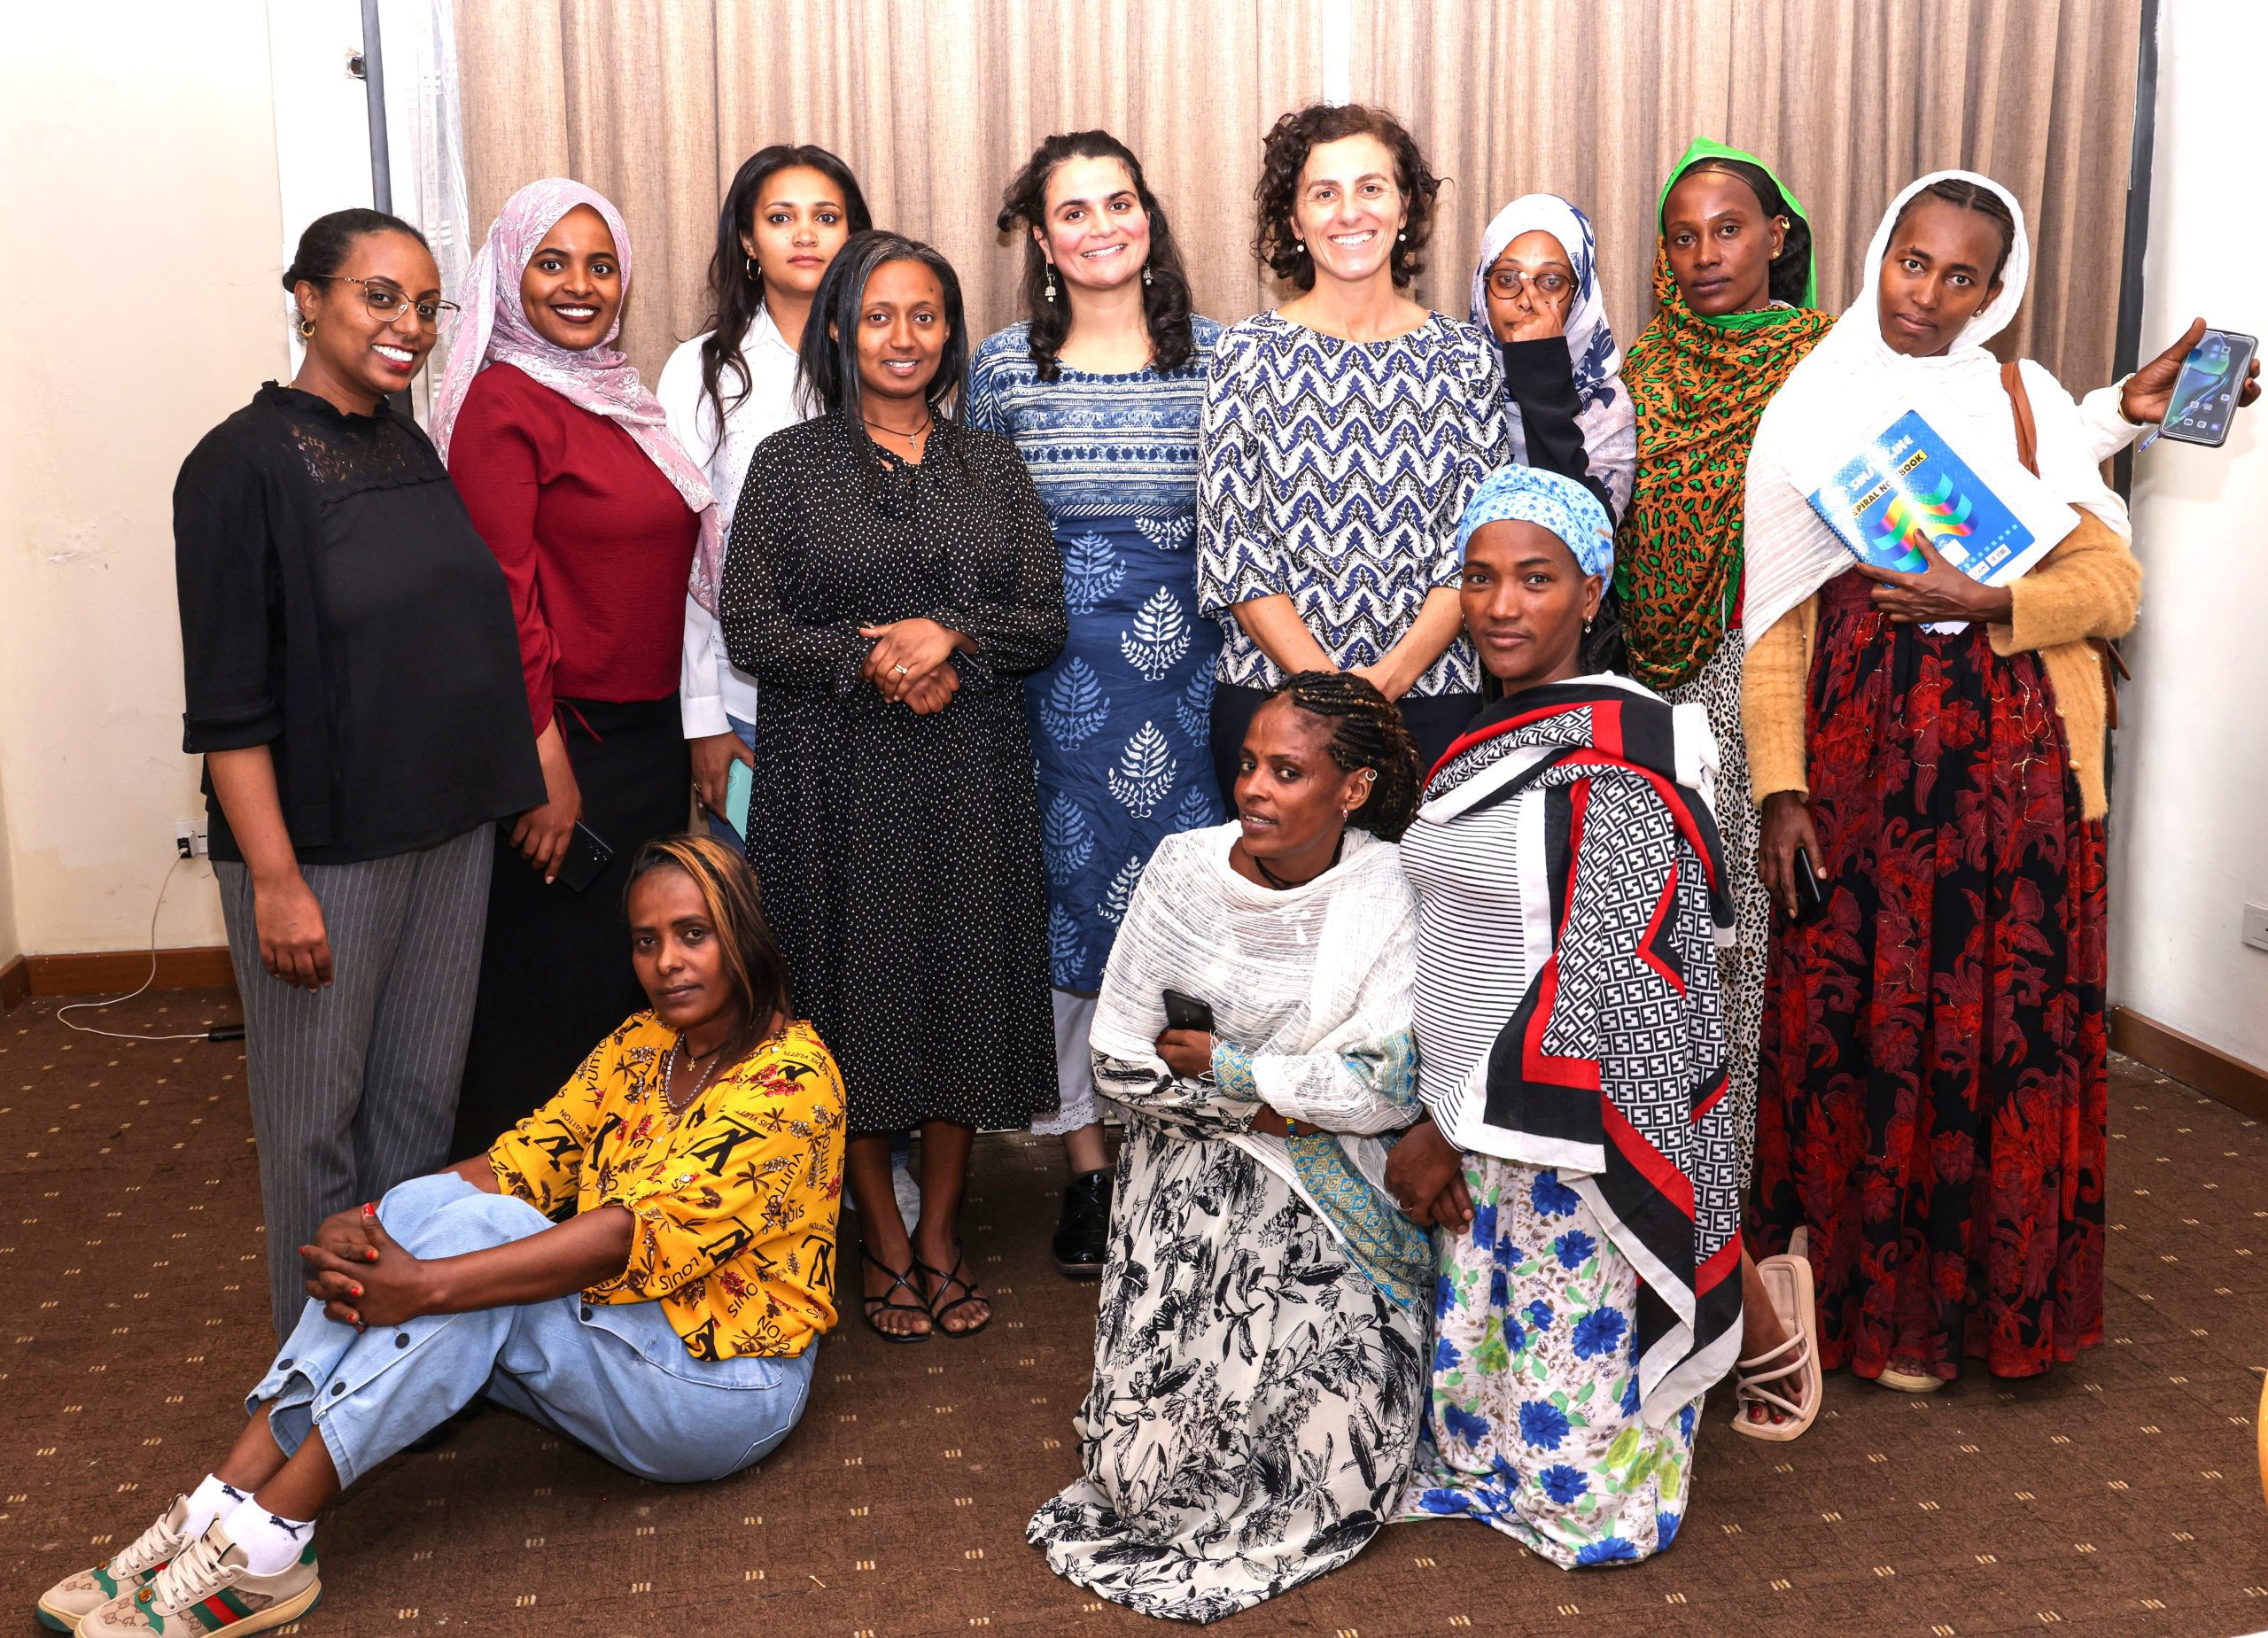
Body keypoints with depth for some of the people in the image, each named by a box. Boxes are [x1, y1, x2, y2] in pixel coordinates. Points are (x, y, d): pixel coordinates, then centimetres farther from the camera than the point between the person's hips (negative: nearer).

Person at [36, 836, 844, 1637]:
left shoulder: (790, 1074, -17)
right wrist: (362, 1229, -19)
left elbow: (640, 1232, -27)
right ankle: (226, 1502, -23)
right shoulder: (639, 1045, 7)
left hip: (726, 1383, -7)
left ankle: (264, 1546, -26)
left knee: (480, 1230, -28)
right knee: (425, 1202, -17)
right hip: (605, 1341, 7)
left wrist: (423, 1286, -33)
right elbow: (519, 1165, -1)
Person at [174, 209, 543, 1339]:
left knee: (421, 1099, 14)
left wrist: (509, 794, 15)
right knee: (316, 1119, 6)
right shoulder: (244, 463, -11)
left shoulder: (412, 449, 10)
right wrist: (276, 879, -18)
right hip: (318, 845, -6)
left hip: (448, 829, 6)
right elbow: (228, 703, -14)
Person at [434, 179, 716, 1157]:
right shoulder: (503, 401, -11)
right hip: (567, 738, -8)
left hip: (652, 734, 8)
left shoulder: (617, 393, 14)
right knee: (554, 994, 3)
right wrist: (546, 765, -18)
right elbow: (505, 596, -16)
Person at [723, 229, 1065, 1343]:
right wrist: (868, 661, -17)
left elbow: (1046, 621, 4)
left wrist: (952, 636, -14)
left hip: (971, 775, 2)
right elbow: (747, 628, -4)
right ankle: (885, 1244, 19)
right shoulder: (791, 463, 2)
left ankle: (942, 1236, 21)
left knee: (967, 985, 5)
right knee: (856, 989, 2)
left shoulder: (991, 465, 9)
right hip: (836, 777, -2)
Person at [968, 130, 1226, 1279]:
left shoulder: (1216, 356, 4)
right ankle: (1087, 1166, 18)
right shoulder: (1004, 368, 3)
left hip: (1191, 661, 1)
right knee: (1069, 894, 5)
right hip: (1055, 669, 0)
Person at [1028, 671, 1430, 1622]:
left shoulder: (1395, 894, -8)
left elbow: (1386, 1087, -15)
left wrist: (1220, 1064, -10)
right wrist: (1258, 1108, -11)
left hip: (1332, 1197, 0)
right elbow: (1119, 1061, -2)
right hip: (1190, 1176, 1)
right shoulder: (1185, 870, -5)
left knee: (1330, 1433, -18)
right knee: (1157, 1454, -13)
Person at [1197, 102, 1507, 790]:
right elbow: (1232, 551, -4)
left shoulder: (1465, 355, 5)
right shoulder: (1248, 352, 2)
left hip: (1431, 694, 1)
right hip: (1270, 692, -1)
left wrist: (1389, 676, -13)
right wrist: (1329, 686, -14)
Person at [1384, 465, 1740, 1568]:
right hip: (1472, 1125, 8)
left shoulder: (1616, 758, -17)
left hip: (1569, 1136, -7)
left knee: (1567, 1364, 8)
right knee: (1478, 1345, 19)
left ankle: (1585, 1502, 30)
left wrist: (1452, 1130, -16)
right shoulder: (1484, 739, 9)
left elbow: (1595, 980, -21)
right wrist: (1436, 1127, 10)